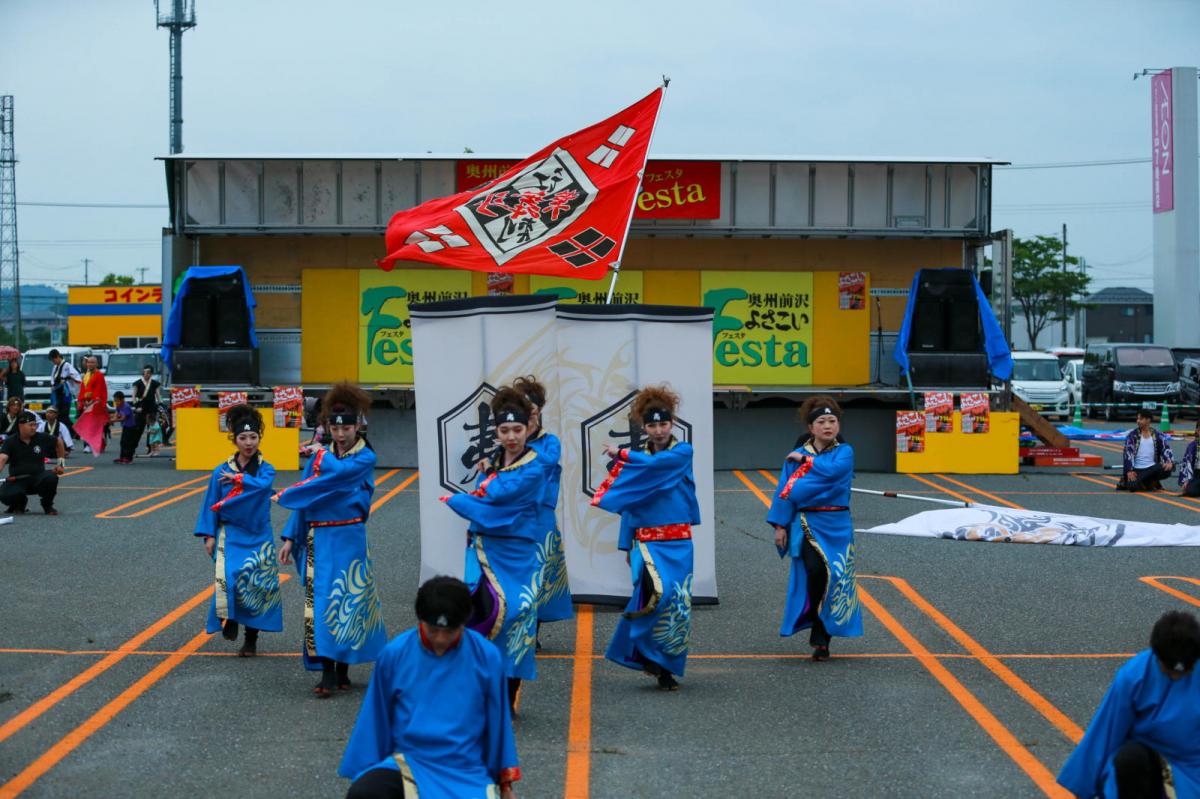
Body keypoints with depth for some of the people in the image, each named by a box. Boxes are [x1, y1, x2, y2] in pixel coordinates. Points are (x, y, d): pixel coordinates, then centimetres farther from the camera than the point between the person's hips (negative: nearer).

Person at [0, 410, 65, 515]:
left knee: (51, 478, -33)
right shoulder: (10, 442, -7)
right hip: (17, 480, -1)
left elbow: (59, 442, 19)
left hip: (38, 478, 1)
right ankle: (19, 503, 10)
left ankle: (47, 505, -2)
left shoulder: (42, 438, -1)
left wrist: (61, 462, 18)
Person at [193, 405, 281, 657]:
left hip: (258, 537, 0)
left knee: (255, 585, 1)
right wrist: (209, 535, -1)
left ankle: (251, 639, 13)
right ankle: (229, 620, 1)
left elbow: (262, 484, -23)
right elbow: (210, 505, 4)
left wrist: (238, 478, -14)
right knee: (226, 576, -22)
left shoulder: (266, 469, 1)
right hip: (230, 535, 0)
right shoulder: (222, 471, 2)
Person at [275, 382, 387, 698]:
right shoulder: (319, 456, 9)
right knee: (319, 600, -1)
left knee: (346, 600, 0)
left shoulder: (365, 458, -4)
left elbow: (337, 472, -22)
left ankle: (342, 668, 13)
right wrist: (290, 538, 5)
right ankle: (327, 672, 1)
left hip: (348, 539, -3)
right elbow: (305, 498, 11)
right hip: (318, 539, 3)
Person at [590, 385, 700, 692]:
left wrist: (620, 454, -11)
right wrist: (626, 545, 10)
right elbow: (629, 501, 11)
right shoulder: (637, 457, 6)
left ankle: (666, 670, 16)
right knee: (655, 589, -25)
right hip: (646, 540, 0)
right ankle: (644, 651, -5)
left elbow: (654, 464, -21)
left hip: (677, 542, 0)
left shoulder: (682, 452, -1)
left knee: (677, 603, 1)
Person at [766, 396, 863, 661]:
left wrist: (805, 460, -8)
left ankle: (821, 638, 13)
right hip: (806, 524, -1)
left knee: (834, 577, -1)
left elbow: (833, 470, -18)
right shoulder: (796, 455, 6)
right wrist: (780, 525, -1)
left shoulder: (844, 452, 4)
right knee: (815, 569, -21)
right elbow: (785, 491, 5)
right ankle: (820, 635, -8)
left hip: (836, 526, 1)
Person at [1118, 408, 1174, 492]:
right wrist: (1129, 471, -19)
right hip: (1137, 470, -2)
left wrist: (1170, 462, -21)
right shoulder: (1133, 435, 1)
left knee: (1166, 470, -30)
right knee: (1132, 486, -31)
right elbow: (1128, 453, -7)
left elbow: (1166, 449, 0)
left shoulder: (1157, 435, 7)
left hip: (1152, 468, 2)